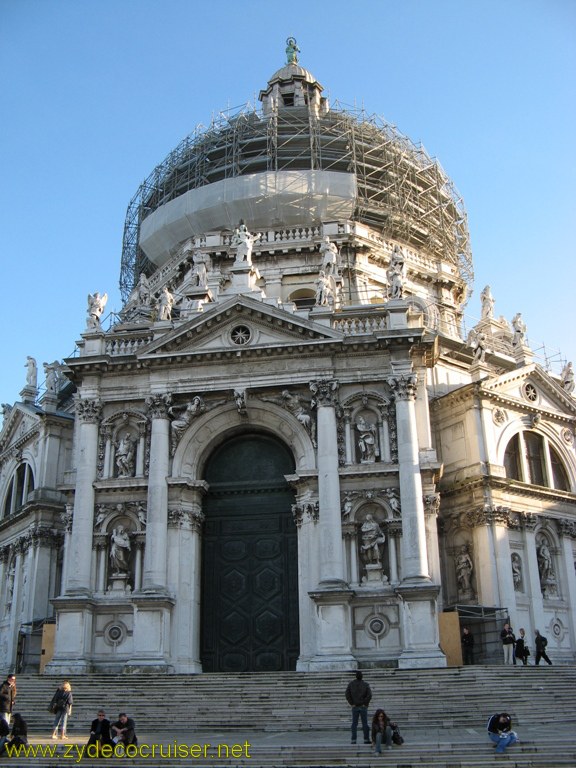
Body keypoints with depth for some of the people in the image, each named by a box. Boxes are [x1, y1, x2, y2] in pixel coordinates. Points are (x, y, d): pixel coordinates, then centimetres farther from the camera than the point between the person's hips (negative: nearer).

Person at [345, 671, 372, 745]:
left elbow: (347, 694, -6)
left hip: (355, 706, 1)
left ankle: (353, 739, 4)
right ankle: (366, 739, 5)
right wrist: (365, 703, -6)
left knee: (354, 723, 6)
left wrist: (351, 703, -2)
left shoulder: (351, 683, -1)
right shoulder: (365, 684, -4)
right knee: (365, 723, 5)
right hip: (363, 706, -1)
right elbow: (369, 695, -13)